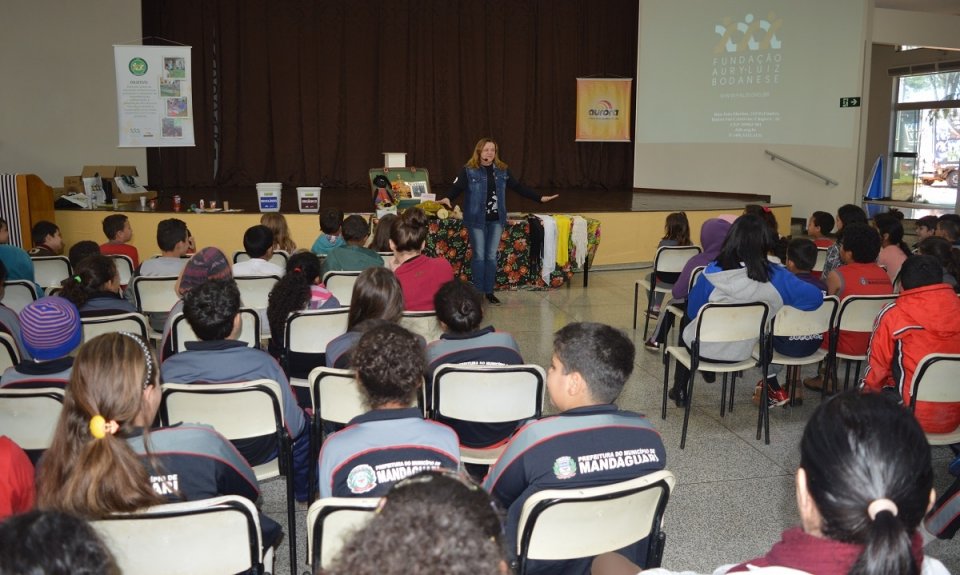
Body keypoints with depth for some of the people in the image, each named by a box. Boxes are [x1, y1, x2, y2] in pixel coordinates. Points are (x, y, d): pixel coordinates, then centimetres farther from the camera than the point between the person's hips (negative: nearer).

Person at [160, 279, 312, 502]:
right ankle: (305, 494, 45)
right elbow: (293, 426, -19)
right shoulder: (263, 363, -28)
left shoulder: (169, 368, -22)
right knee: (304, 422, 27)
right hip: (255, 455, -3)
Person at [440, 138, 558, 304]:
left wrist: (539, 198, 7)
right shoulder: (469, 170, -5)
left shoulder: (502, 170, 7)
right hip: (477, 219, -4)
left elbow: (518, 187, 10)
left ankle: (489, 291, 15)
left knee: (492, 256, 7)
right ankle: (478, 292, 8)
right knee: (479, 256, -1)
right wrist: (448, 198, -37)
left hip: (496, 220, 4)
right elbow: (458, 187, -16)